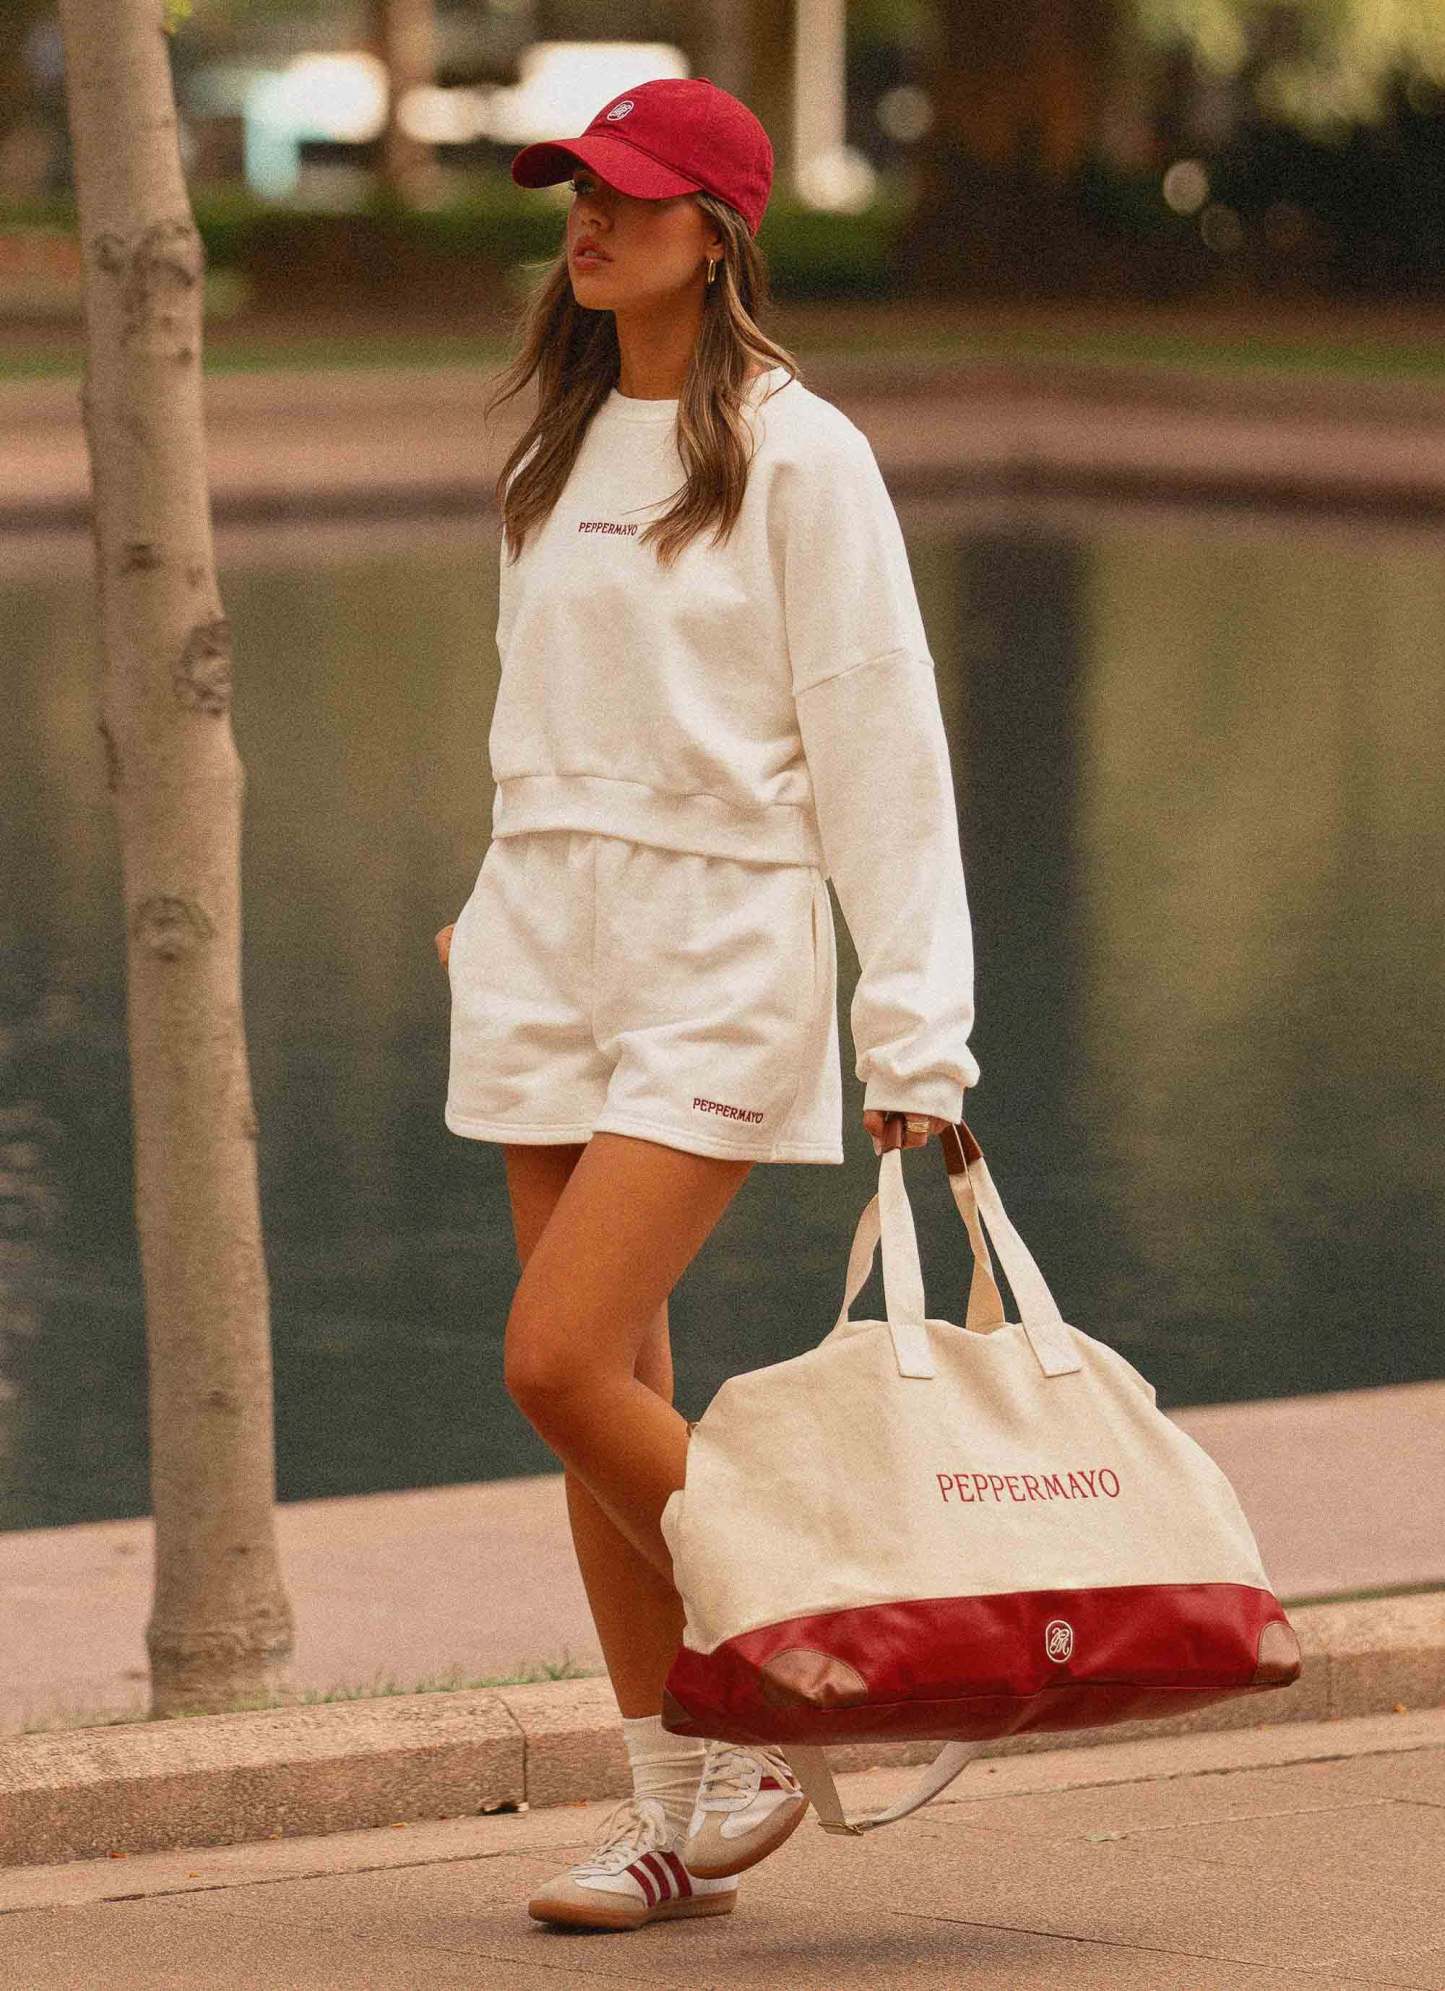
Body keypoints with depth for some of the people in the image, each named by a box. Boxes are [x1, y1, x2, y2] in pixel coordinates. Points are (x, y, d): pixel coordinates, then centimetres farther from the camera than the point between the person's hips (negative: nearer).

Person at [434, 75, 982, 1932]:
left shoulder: (797, 453, -7)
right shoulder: (564, 443, 14)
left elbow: (877, 740, -9)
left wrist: (916, 1024, -13)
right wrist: (506, 905, 11)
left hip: (721, 946, -7)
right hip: (552, 945, 7)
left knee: (561, 1366, -16)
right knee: (612, 1386, 5)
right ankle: (674, 1808, 12)